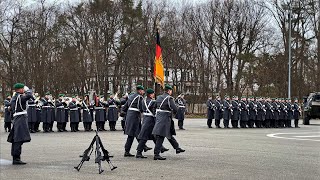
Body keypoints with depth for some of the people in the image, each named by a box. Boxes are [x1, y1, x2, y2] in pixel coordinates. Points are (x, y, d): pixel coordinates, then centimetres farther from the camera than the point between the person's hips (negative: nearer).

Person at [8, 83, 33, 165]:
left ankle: (15, 158, 17)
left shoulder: (14, 98, 17)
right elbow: (29, 95, -25)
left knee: (16, 140, 12)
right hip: (21, 118, -10)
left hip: (16, 119, 10)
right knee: (19, 139, -11)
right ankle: (16, 159, -13)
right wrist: (27, 90, -4)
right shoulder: (20, 97, -12)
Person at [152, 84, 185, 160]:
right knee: (160, 137, -9)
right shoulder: (169, 98, -13)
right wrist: (173, 111, 5)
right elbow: (175, 109, -19)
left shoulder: (159, 97, 11)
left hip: (158, 117, 9)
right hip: (165, 118, -9)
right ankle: (156, 154, -9)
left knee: (170, 134, 20)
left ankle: (177, 148, 33)